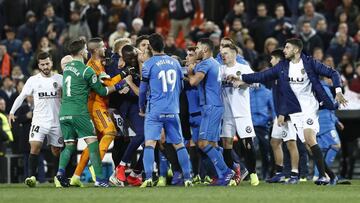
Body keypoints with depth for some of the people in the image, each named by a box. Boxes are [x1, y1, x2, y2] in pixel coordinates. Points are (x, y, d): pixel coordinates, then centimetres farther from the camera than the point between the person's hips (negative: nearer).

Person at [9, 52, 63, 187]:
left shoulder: (60, 79, 3)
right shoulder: (33, 80, 2)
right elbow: (22, 96, 6)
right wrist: (12, 112, -2)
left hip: (56, 121, 1)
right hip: (39, 120, -1)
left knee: (56, 151, 7)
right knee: (35, 146, -19)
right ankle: (32, 176, -20)